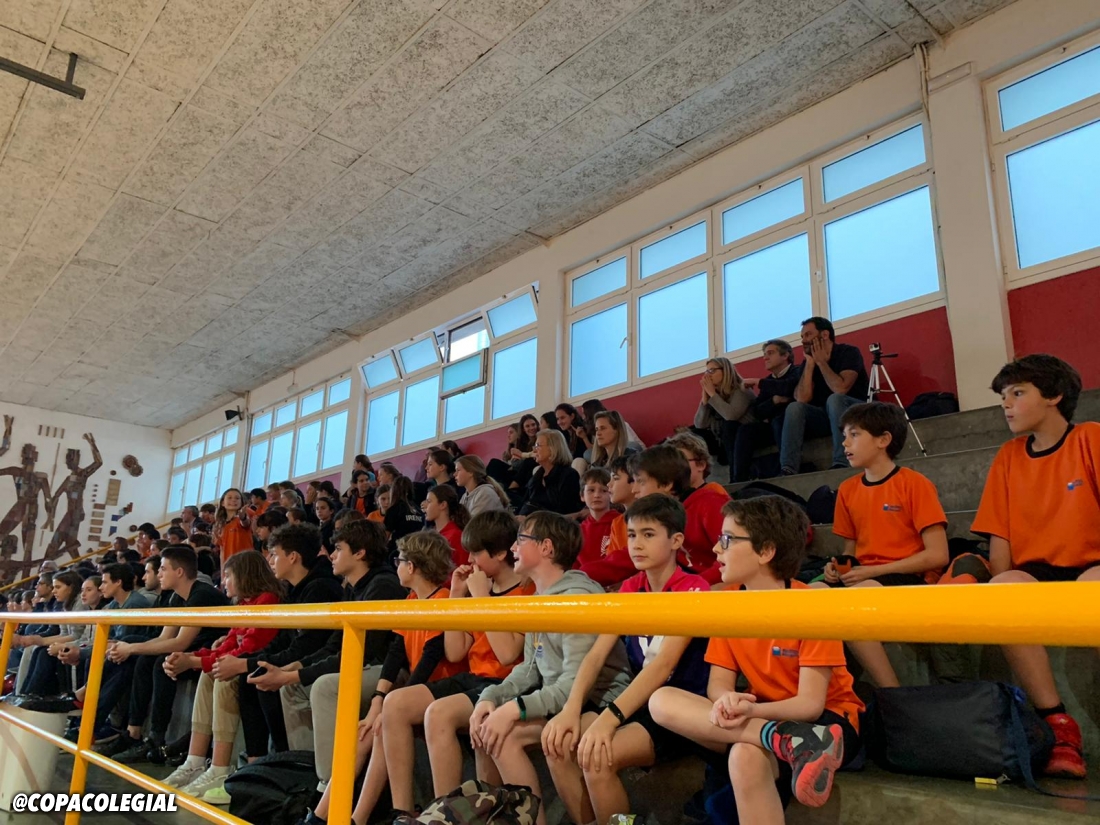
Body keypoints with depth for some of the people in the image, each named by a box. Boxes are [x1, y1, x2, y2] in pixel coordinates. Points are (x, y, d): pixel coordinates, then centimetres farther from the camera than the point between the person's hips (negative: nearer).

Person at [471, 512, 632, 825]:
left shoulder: (578, 597, -20)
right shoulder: (539, 598, 11)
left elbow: (577, 685, -25)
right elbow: (530, 668, 12)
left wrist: (514, 709, -28)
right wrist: (490, 697, -5)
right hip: (558, 700, 9)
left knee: (504, 734, -22)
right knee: (487, 729, -3)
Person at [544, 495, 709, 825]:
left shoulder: (693, 589, -12)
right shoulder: (629, 588, 8)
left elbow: (664, 663, -23)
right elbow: (597, 653, -1)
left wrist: (609, 718, -33)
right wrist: (571, 708, -19)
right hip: (640, 703, 6)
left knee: (597, 757, -28)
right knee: (558, 743, -16)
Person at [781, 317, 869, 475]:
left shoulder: (848, 352, -11)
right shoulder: (808, 360, 4)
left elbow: (840, 389, -27)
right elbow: (802, 399, -10)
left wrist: (821, 362, -16)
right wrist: (810, 363, -12)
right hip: (828, 416, 5)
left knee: (834, 399, -34)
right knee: (794, 407, -18)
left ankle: (841, 465, -42)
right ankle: (788, 470, -31)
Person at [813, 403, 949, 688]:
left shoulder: (915, 484, -6)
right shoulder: (848, 490, 11)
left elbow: (938, 555, -12)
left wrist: (874, 570, -14)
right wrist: (838, 567, -3)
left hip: (911, 579, -5)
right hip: (861, 580, 5)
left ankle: (893, 693, -20)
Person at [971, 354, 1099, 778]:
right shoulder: (1008, 457, 12)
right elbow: (999, 540, 10)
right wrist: (1003, 584, -8)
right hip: (1035, 575, 3)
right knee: (1003, 587, -32)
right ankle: (1057, 724, -25)